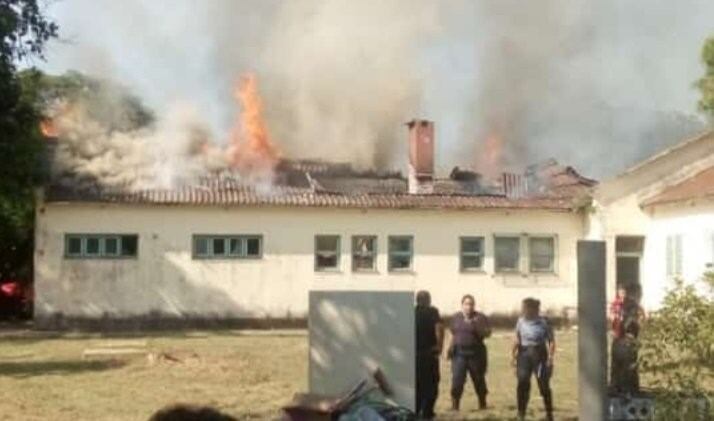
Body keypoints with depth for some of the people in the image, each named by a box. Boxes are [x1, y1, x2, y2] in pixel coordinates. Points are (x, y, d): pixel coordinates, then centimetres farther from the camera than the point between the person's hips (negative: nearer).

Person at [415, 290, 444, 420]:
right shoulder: (432, 312, -4)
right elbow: (439, 328, -18)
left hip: (413, 354, 4)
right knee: (430, 383, 4)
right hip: (428, 353, -4)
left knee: (415, 384, 14)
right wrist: (439, 346, -10)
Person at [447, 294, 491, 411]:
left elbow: (487, 333, -9)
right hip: (459, 353, 2)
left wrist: (476, 325, -22)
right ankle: (454, 405, -5)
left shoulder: (480, 317, -1)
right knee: (457, 379, -8)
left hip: (476, 352, -2)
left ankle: (482, 404, 22)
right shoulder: (456, 317, 10)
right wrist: (451, 347, 8)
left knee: (479, 379, 7)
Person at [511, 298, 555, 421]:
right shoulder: (521, 321, 3)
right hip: (524, 353, 3)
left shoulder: (543, 322, -8)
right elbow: (517, 340, 10)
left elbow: (551, 341, -6)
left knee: (544, 385, 4)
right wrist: (514, 356, 6)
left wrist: (550, 358, -13)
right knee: (522, 384, -3)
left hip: (539, 354, -3)